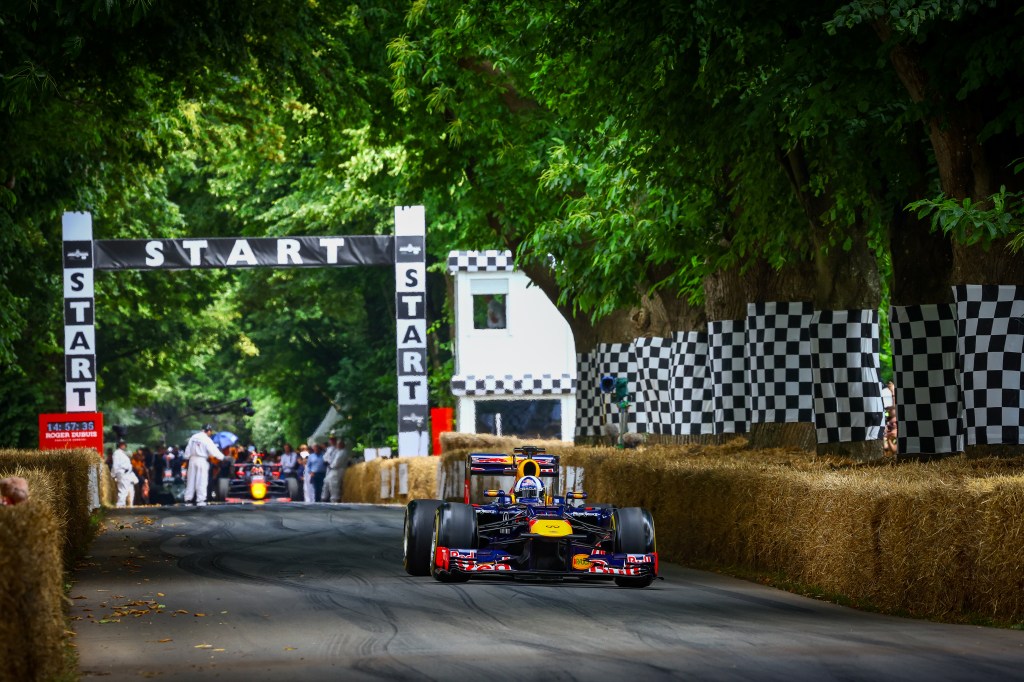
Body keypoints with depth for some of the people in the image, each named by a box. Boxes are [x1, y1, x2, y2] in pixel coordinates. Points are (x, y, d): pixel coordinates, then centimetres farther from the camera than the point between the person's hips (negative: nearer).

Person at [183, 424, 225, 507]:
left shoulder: (193, 437, 7)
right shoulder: (207, 440, -12)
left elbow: (188, 449, 10)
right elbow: (213, 451, -14)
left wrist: (187, 457, 18)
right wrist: (222, 457, -9)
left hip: (192, 459, 6)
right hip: (202, 460, -6)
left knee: (191, 479, 12)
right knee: (201, 481, -3)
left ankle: (188, 498, 13)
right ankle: (200, 500, -7)